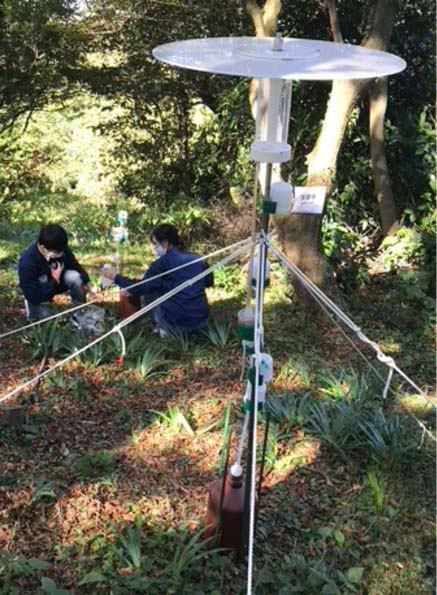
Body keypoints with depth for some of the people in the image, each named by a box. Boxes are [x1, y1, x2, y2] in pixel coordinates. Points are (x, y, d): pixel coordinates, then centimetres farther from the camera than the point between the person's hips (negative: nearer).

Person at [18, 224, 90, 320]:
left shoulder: (60, 249, -23)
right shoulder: (27, 263, -38)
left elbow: (74, 265, -1)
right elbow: (33, 296, -37)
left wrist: (84, 281, -13)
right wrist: (54, 281, -35)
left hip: (57, 281, 4)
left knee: (75, 276, -26)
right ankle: (31, 305, 3)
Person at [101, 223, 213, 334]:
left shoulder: (162, 263, -8)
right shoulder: (198, 260, 7)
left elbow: (140, 289, -7)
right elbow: (209, 282, 22)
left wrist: (116, 277, 5)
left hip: (178, 323, -5)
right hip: (201, 322, 5)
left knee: (148, 291, 14)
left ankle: (164, 328, 10)